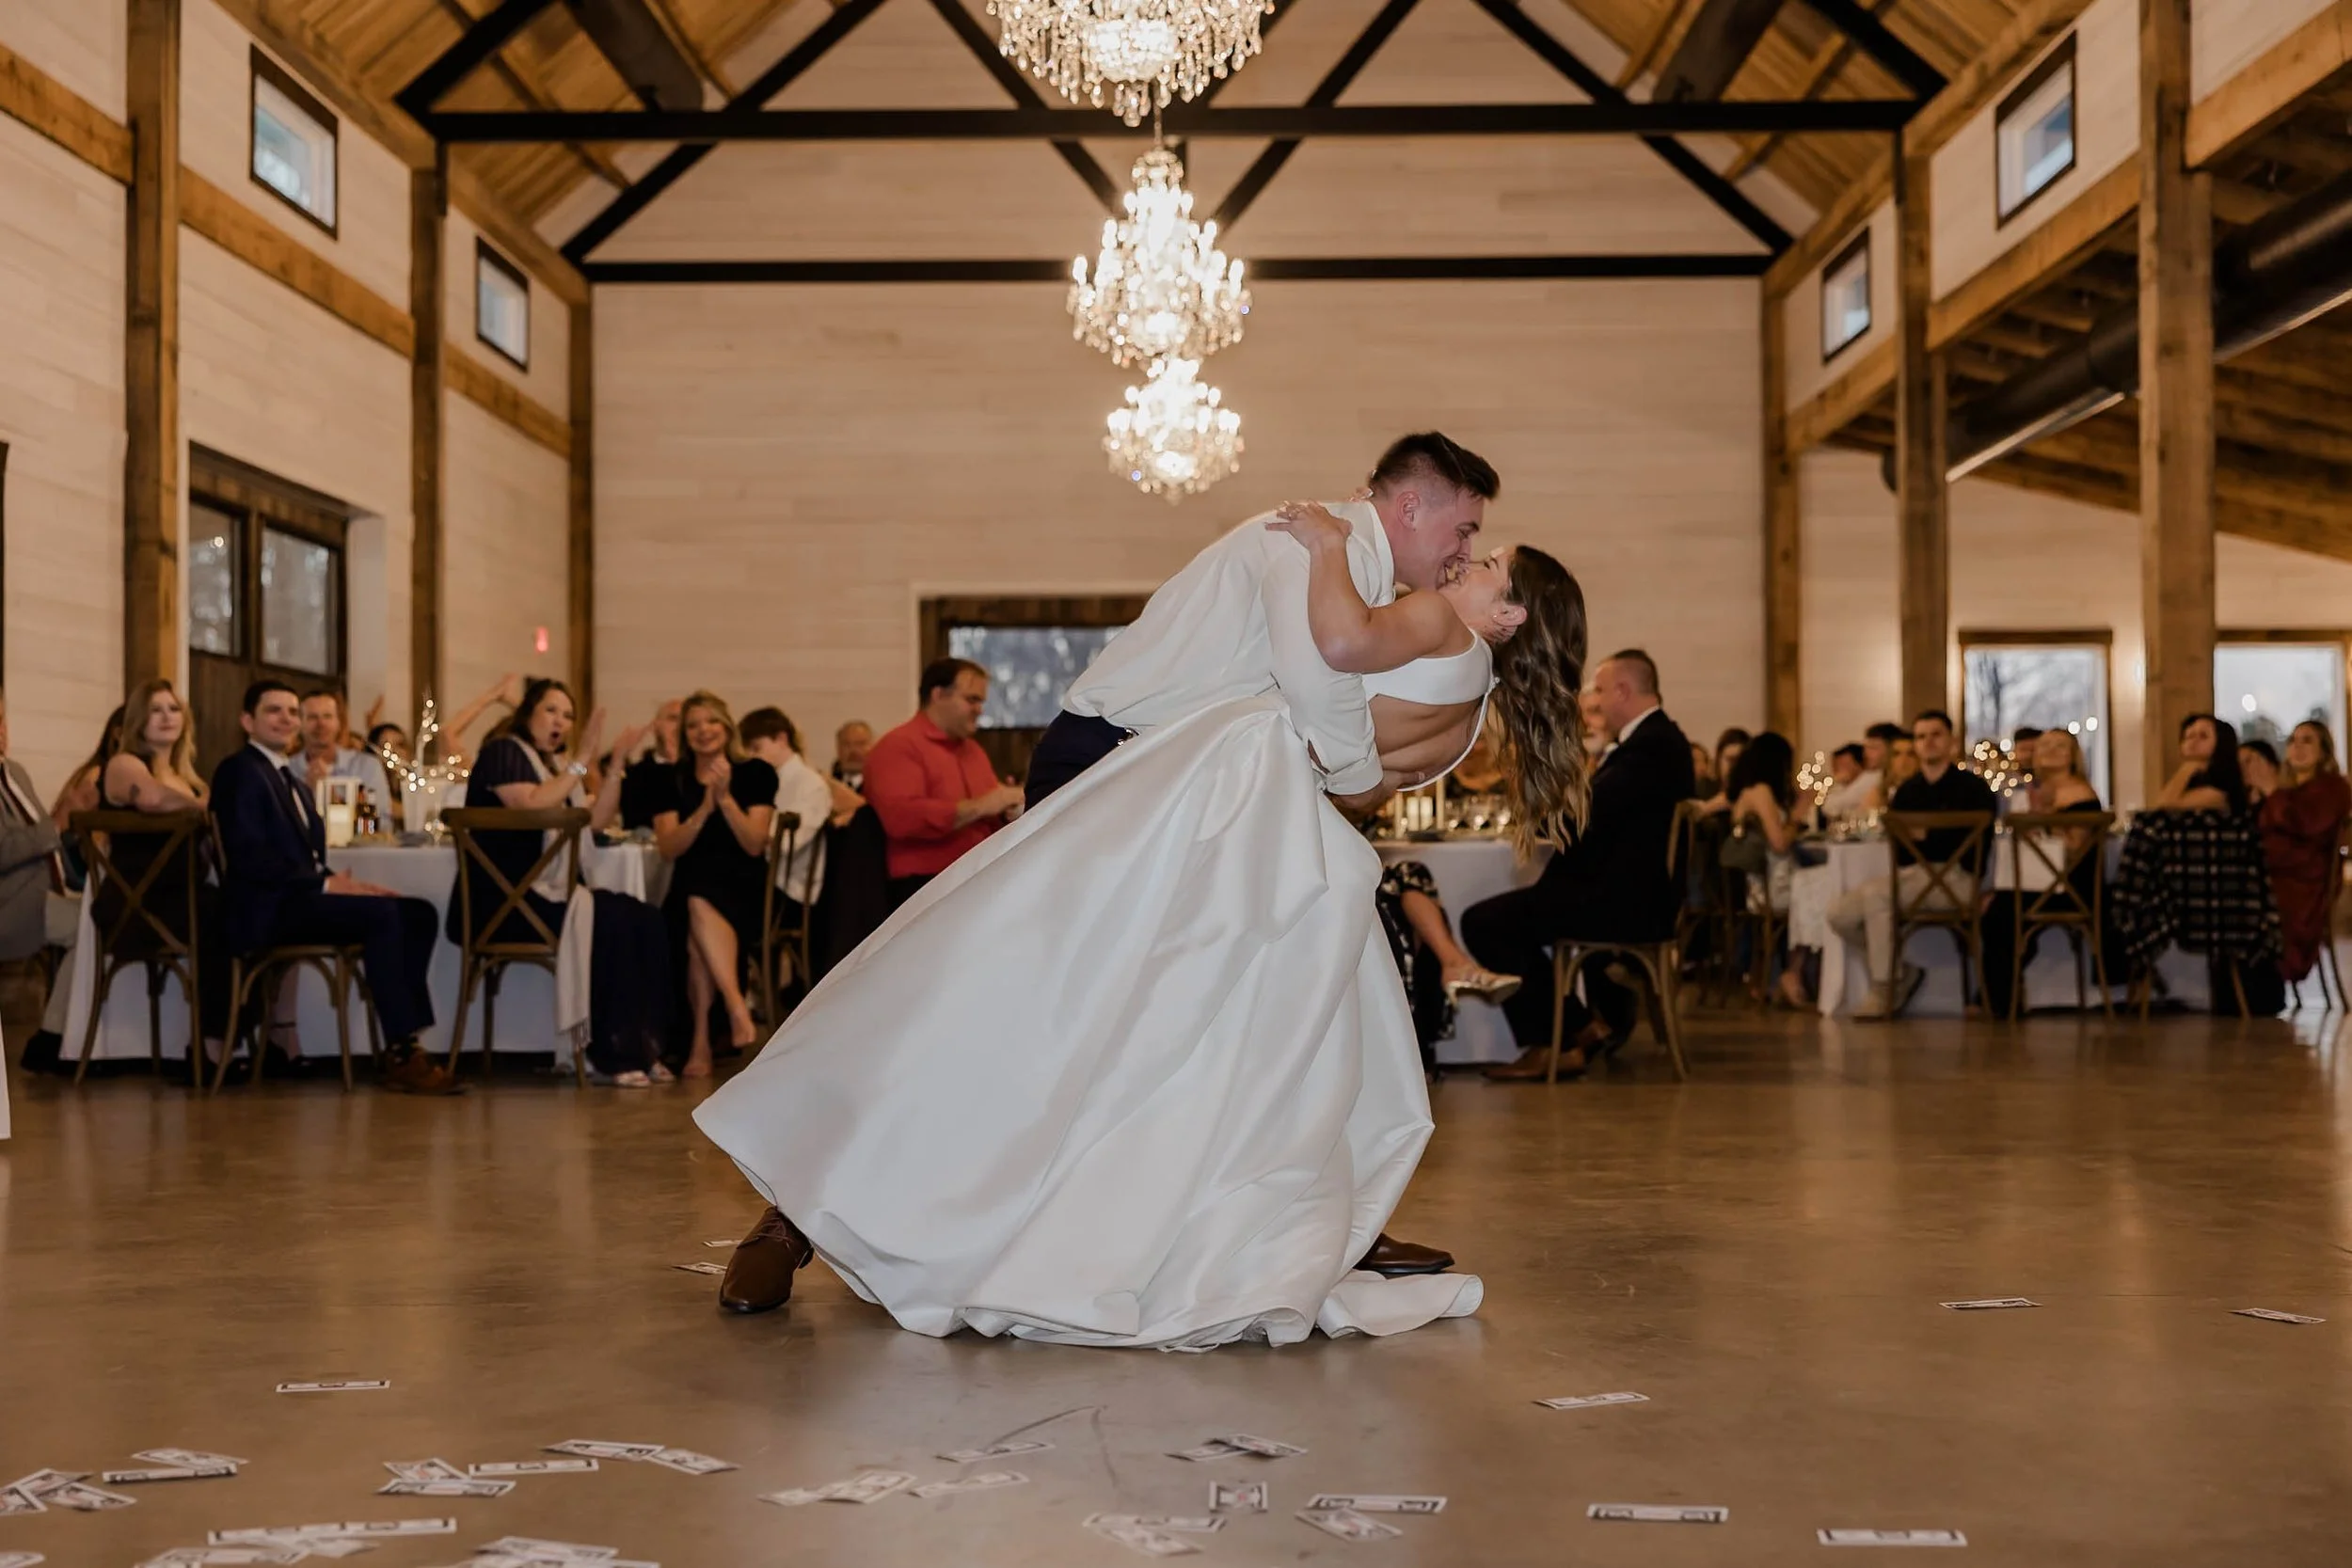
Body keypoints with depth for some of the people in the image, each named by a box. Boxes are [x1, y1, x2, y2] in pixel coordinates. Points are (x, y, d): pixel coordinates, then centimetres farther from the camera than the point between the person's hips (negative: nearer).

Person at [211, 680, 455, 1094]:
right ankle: (401, 1054, -25)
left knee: (417, 913, -9)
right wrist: (324, 884, -19)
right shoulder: (239, 770, -4)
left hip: (301, 897, 9)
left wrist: (340, 882, 0)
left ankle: (405, 1041, -16)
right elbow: (249, 856, -16)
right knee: (382, 914, -28)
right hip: (268, 908, -9)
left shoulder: (295, 780, 26)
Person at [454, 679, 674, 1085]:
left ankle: (642, 1049, -16)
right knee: (610, 922, -28)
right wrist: (582, 761, -20)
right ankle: (608, 1057, -22)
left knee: (647, 921, -15)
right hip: (504, 902, -8)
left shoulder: (555, 763, 22)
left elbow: (597, 821, 15)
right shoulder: (503, 752, -3)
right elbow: (531, 804, -21)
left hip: (550, 893, 8)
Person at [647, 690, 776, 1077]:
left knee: (702, 904, -36)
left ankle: (702, 1041, -39)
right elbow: (669, 847, -2)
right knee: (698, 913, -36)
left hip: (743, 889, -2)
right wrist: (705, 806, -15)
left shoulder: (756, 773, 6)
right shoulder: (670, 779, 11)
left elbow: (754, 845, -4)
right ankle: (737, 1007, -41)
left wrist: (726, 798, -15)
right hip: (689, 890, 2)